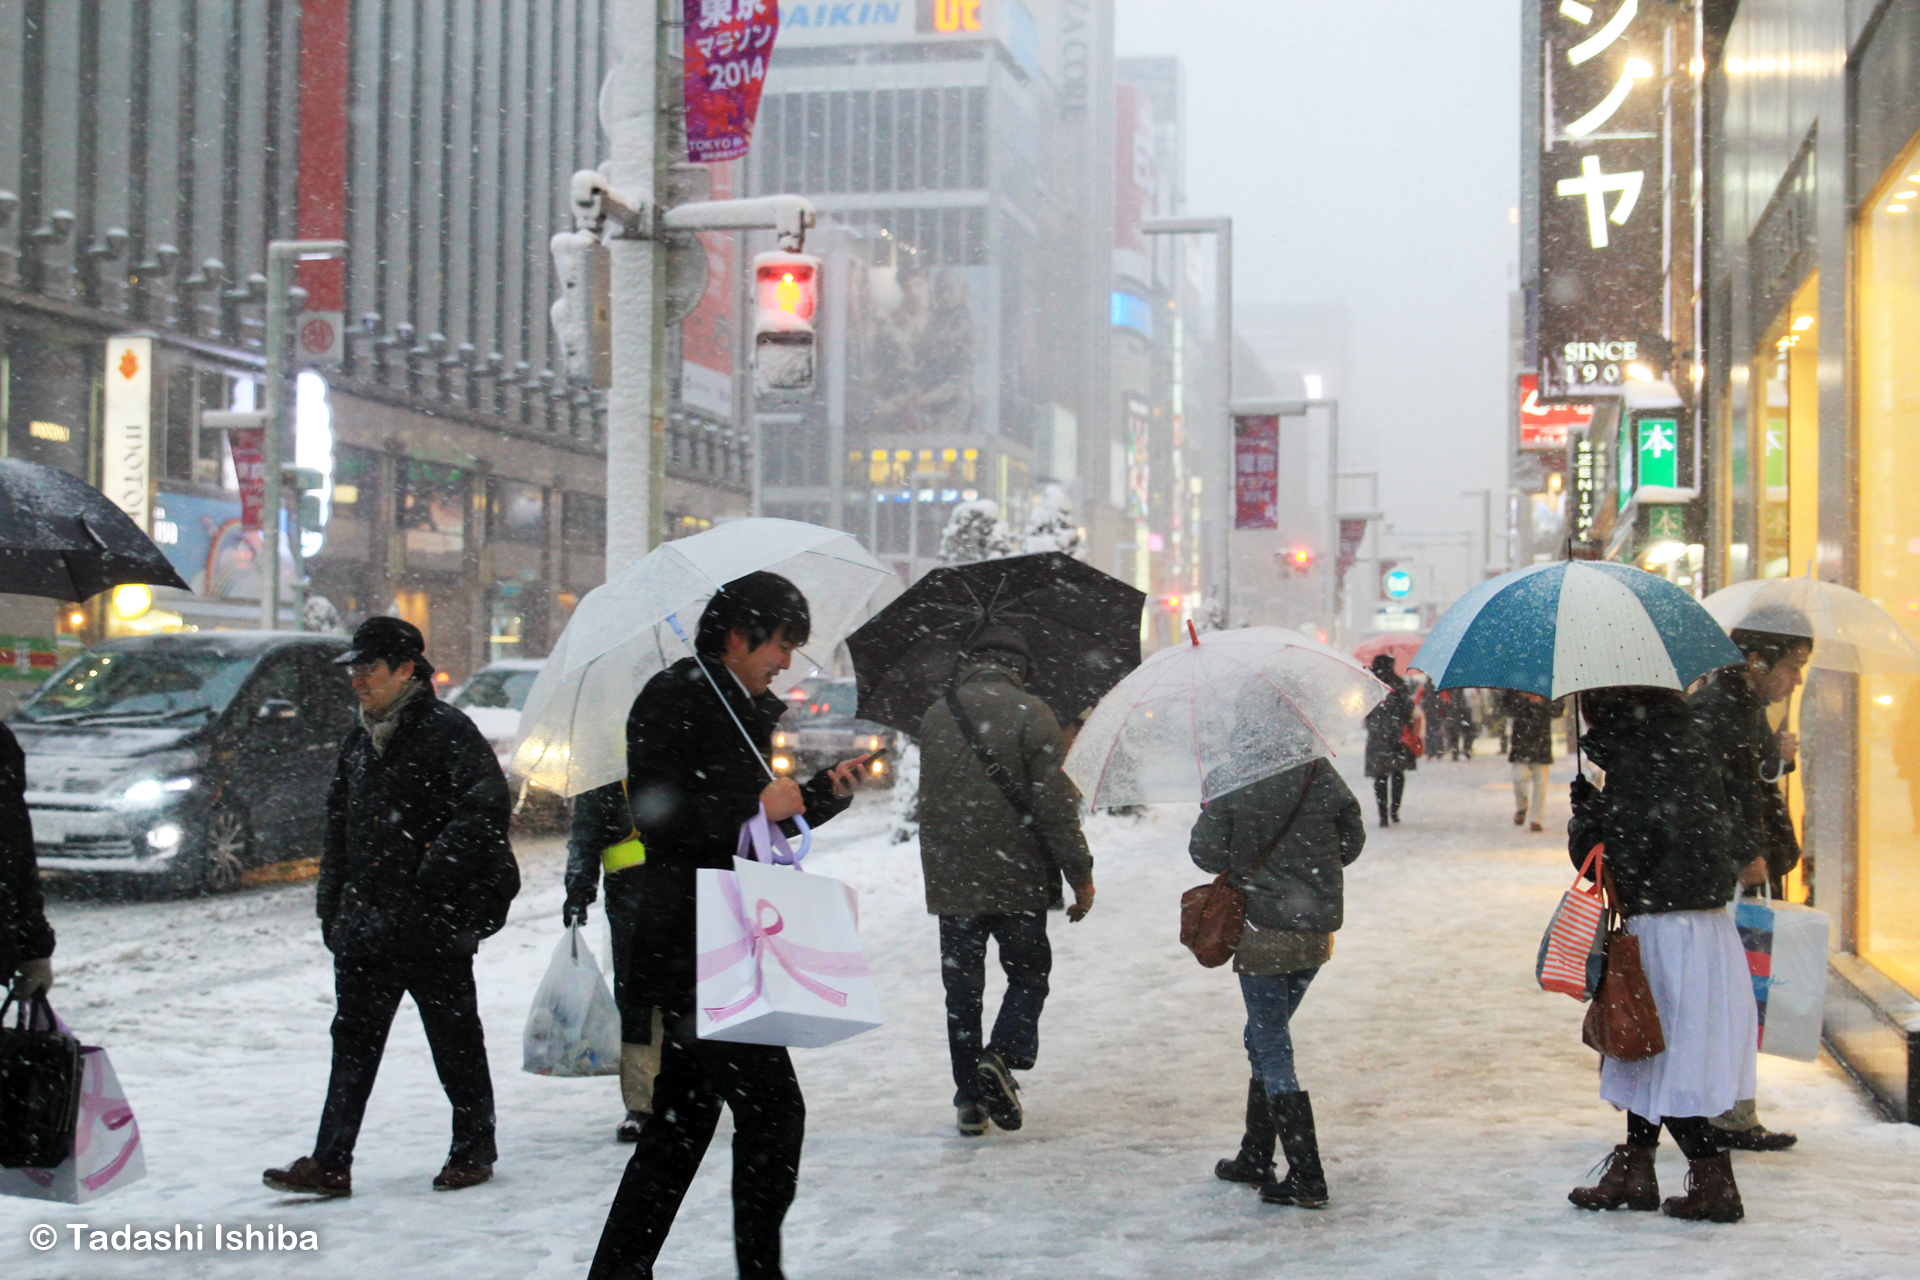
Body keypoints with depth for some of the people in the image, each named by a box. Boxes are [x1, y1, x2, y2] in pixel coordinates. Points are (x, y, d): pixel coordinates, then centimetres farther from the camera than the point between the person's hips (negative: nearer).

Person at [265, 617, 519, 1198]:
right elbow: (340, 825, 21)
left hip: (435, 921, -7)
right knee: (353, 1041, 6)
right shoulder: (360, 741, 15)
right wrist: (331, 905, 14)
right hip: (367, 921, 7)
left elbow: (488, 807, -18)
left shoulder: (447, 731, -9)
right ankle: (330, 1164, 7)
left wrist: (436, 868, -21)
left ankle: (473, 1152, 18)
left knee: (455, 1041, 5)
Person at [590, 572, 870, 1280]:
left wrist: (825, 790, 11)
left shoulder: (745, 709, 19)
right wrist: (757, 804, -18)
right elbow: (657, 816, -19)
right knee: (772, 1109, -8)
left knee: (684, 1119, 13)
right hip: (692, 949, -10)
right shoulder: (673, 698, -10)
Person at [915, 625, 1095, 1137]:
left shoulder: (935, 716, 5)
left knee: (962, 989, 11)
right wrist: (1080, 874, -6)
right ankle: (1002, 1055, -10)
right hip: (1017, 880, -3)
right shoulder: (1030, 714, -9)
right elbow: (1055, 804, -12)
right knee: (1029, 974, 13)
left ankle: (969, 1096, 12)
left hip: (949, 881, 3)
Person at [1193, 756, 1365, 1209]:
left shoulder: (1230, 784, -14)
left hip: (1263, 932, -5)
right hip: (1317, 929, 6)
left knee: (1272, 1051, -1)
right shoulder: (1322, 775, -2)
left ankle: (1306, 1177, -6)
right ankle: (1255, 1157, 29)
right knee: (1264, 1037, 21)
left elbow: (1207, 854, -8)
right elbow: (1352, 841, 8)